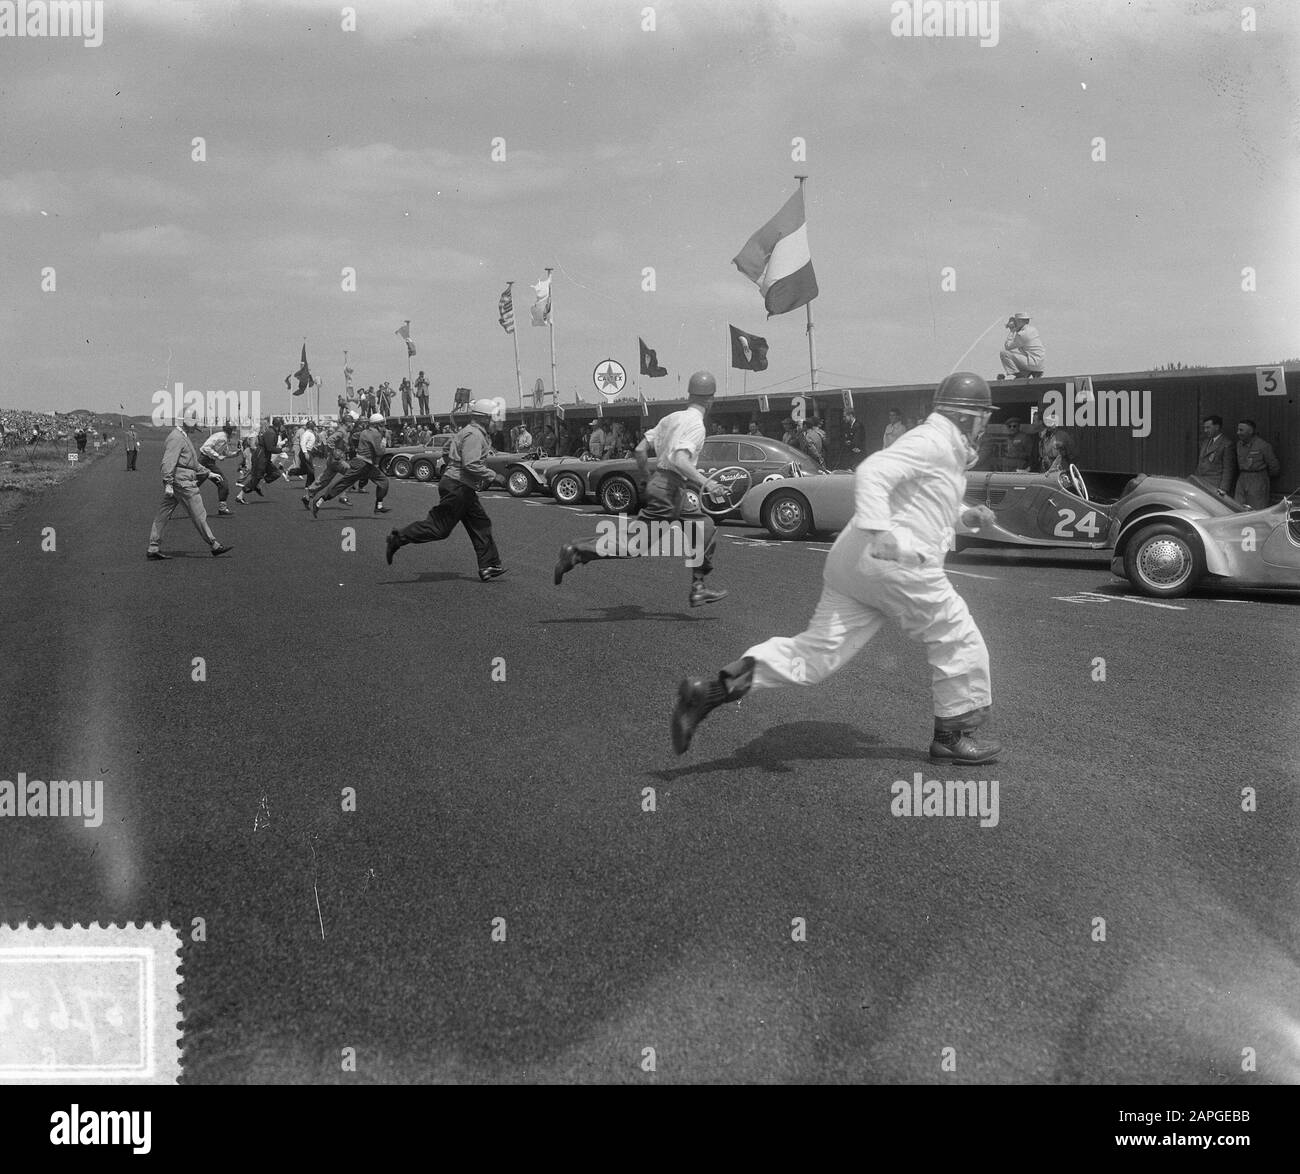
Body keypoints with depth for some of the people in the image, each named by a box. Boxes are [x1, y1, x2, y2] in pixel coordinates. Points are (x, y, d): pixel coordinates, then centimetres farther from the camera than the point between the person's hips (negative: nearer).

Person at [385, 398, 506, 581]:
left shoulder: (468, 431, 16)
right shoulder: (474, 435, -16)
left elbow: (447, 452, 23)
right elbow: (471, 465, -27)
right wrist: (489, 475, -12)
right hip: (458, 487, -11)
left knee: (481, 524, 9)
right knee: (439, 527, -7)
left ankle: (489, 567, 10)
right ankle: (399, 539, 0)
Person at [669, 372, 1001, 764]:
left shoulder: (940, 444, 25)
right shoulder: (933, 442, -7)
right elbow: (871, 472, -22)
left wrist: (964, 514, 29)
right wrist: (879, 531, -34)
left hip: (852, 562, 10)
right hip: (894, 563, -9)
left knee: (817, 650, -1)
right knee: (958, 639, 8)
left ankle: (712, 689, -14)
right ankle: (953, 736, 18)